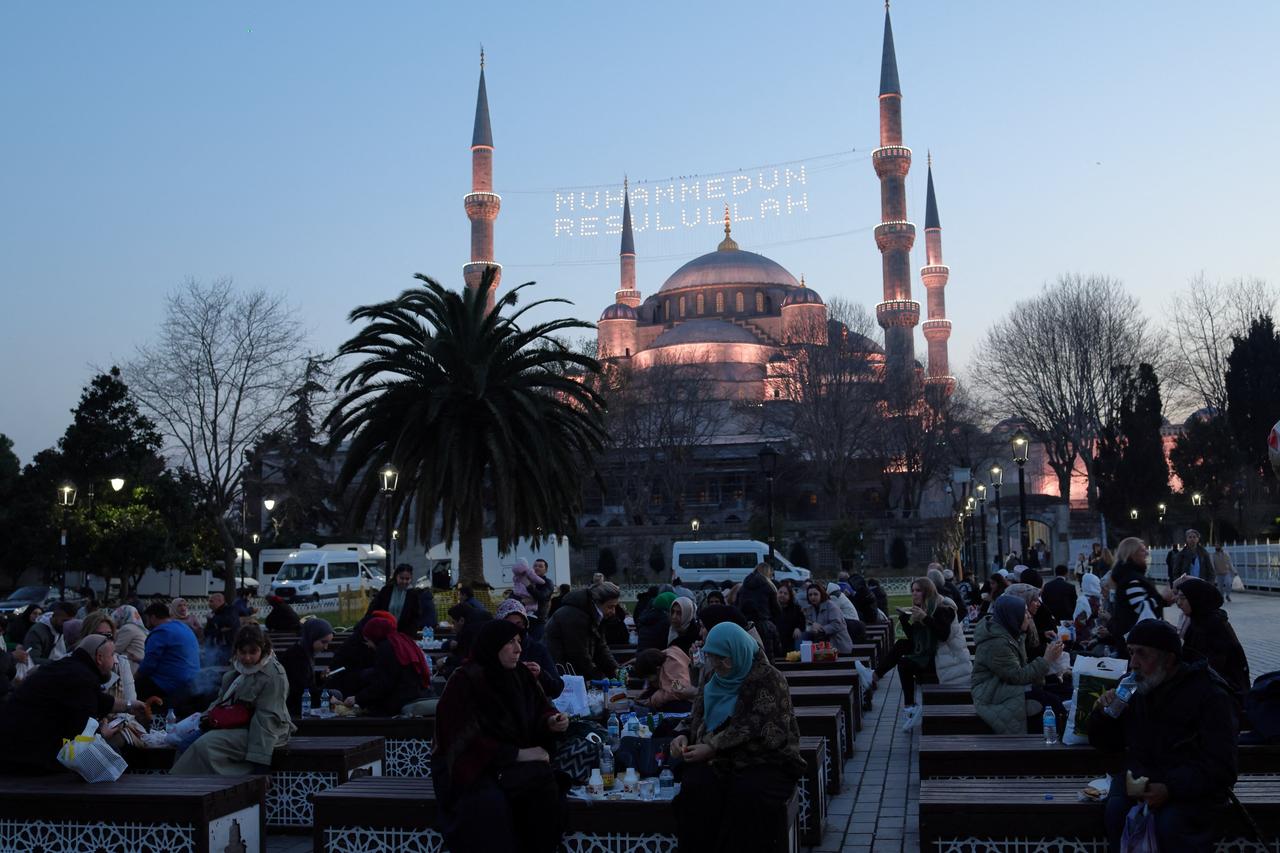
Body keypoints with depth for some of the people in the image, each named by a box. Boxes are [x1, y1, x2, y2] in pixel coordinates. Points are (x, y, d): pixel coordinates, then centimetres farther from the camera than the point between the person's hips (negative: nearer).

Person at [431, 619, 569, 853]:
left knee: (546, 791, -26)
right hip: (472, 767, -5)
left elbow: (538, 711, 13)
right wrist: (517, 754, -19)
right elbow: (466, 741, -16)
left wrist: (551, 722, -12)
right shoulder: (464, 682, -12)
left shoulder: (521, 675, 4)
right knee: (490, 803, -35)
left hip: (516, 763, 5)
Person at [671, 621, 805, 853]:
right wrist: (684, 737, -1)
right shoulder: (714, 680, 14)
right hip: (720, 762, 5)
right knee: (695, 789, -29)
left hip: (766, 762, -5)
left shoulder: (769, 679, -7)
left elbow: (759, 731, -17)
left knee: (747, 795, -37)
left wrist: (712, 747, -22)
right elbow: (697, 718, 22)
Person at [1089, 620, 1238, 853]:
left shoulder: (1209, 696, -6)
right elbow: (1105, 744, 21)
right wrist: (1103, 713, -1)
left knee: (1170, 823, -33)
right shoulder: (1134, 690, 11)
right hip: (1139, 778, 4)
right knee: (1117, 808, -27)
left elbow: (1219, 767, -13)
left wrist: (1170, 789, -27)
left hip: (1192, 789, -4)